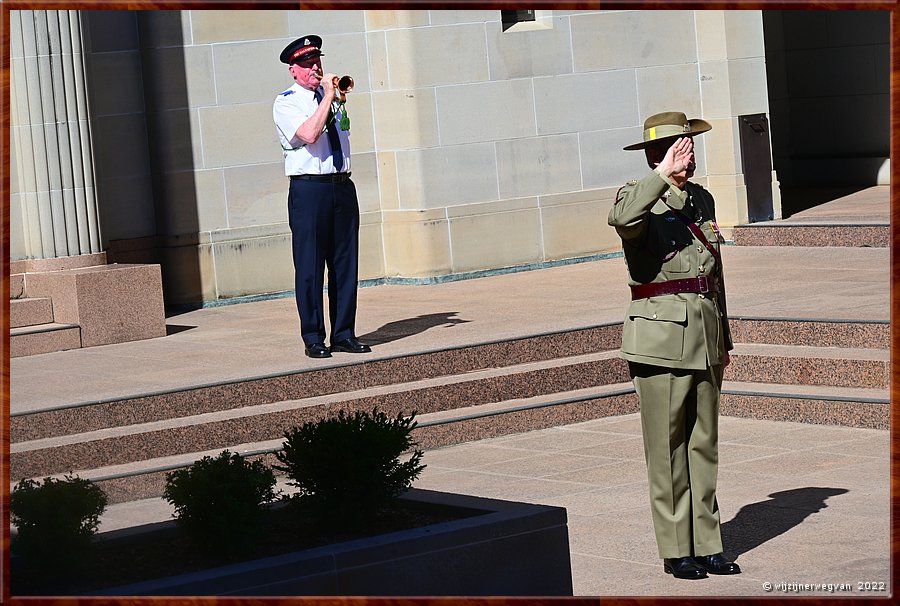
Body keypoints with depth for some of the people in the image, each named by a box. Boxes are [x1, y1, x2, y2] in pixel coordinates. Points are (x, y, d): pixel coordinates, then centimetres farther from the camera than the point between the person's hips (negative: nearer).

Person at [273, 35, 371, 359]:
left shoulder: (333, 98, 18)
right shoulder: (286, 103, -2)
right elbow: (309, 134, -19)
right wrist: (328, 96, -14)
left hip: (342, 187, 6)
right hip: (309, 189, -6)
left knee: (345, 263, 6)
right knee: (310, 265, -4)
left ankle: (344, 334, 12)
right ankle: (313, 338, 2)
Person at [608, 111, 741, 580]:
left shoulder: (702, 200, 15)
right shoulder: (639, 197, -6)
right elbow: (622, 219, -33)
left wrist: (723, 341, 23)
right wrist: (663, 175, -32)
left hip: (704, 337, 6)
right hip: (661, 338, -6)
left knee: (704, 445, 9)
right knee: (668, 449, -1)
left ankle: (707, 545, 15)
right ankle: (676, 550, 5)